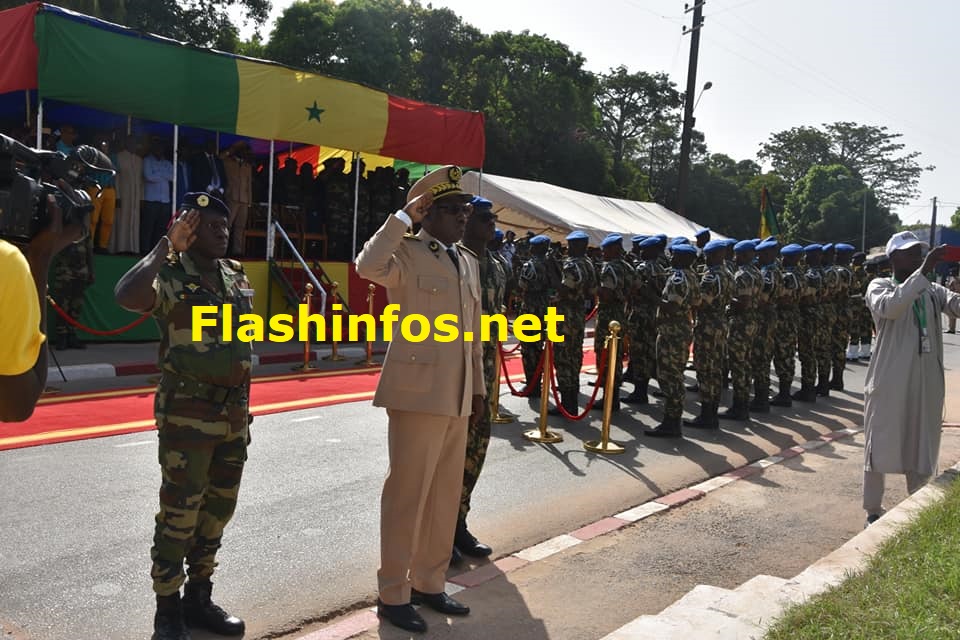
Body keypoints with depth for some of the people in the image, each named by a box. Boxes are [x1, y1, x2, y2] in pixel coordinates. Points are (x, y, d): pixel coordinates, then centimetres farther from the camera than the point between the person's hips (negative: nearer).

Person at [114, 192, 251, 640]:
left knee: (218, 511, 14)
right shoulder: (169, 275, -9)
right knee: (179, 515, 0)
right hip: (188, 415, -7)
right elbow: (126, 296, -33)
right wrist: (167, 246, -25)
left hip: (233, 414, 7)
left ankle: (199, 598, 29)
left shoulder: (237, 277, 11)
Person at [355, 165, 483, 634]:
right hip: (417, 391, -7)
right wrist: (405, 215, -23)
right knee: (407, 494, 0)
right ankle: (393, 594, 14)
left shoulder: (468, 262, 16)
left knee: (445, 494, 14)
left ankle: (428, 583, 29)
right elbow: (368, 266, -31)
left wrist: (478, 388, 17)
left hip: (456, 397, 8)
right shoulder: (406, 252, -7)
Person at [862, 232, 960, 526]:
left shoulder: (933, 290, 11)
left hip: (926, 383, 5)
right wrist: (923, 271, -29)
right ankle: (873, 511, 16)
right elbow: (890, 307, -26)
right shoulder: (880, 286, -4)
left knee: (922, 447, 13)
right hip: (889, 382, -5)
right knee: (880, 445, 3)